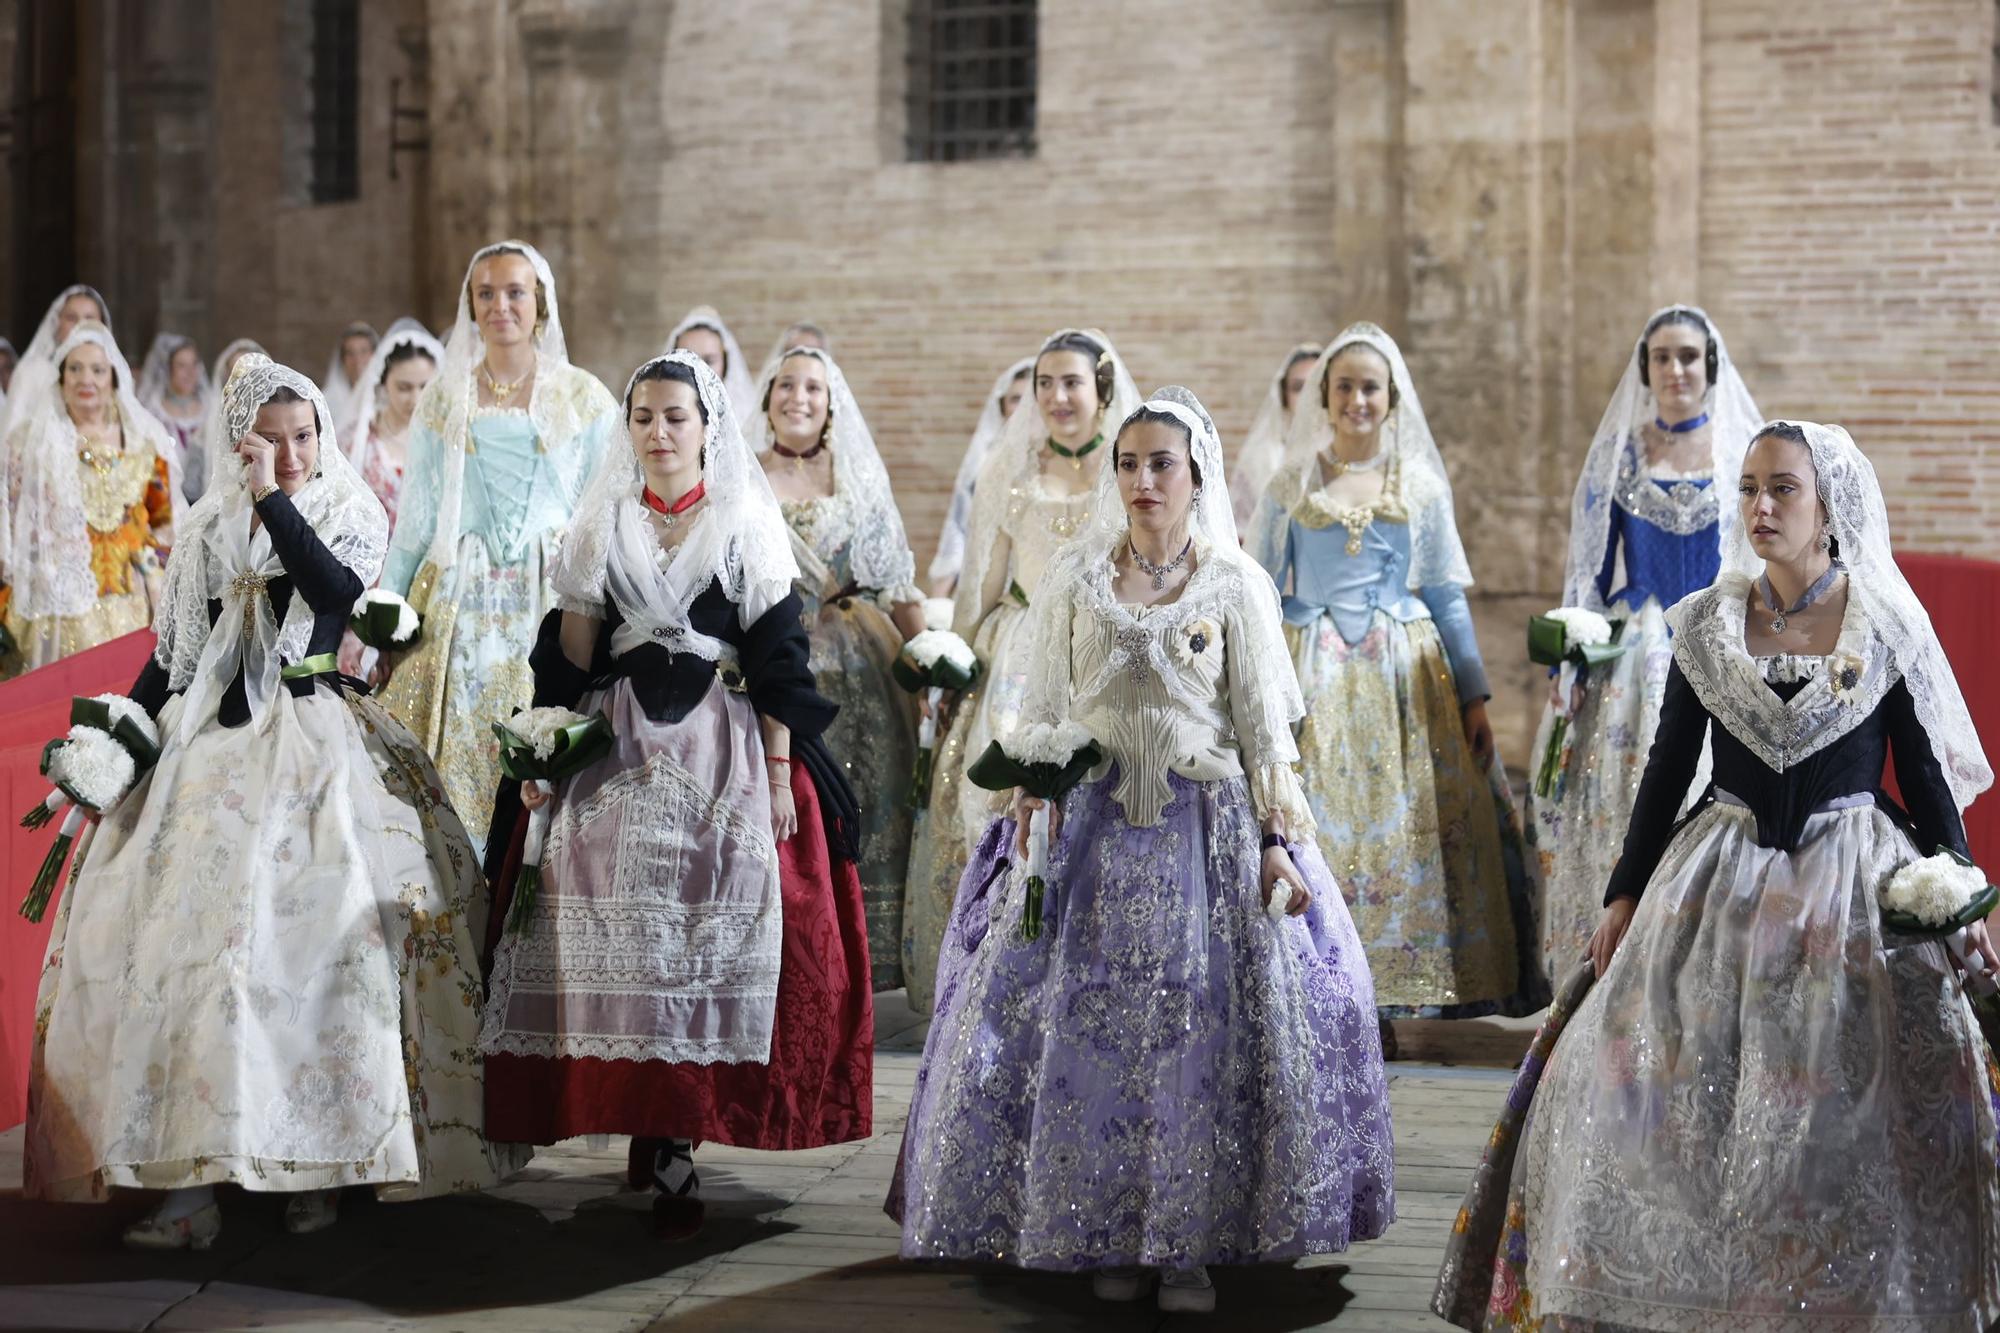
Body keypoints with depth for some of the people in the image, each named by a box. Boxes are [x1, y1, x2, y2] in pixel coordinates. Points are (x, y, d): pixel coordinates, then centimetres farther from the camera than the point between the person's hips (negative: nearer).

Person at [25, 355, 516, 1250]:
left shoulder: (353, 517, 5)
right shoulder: (208, 532, 15)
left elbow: (336, 590, -17)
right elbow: (170, 656, 18)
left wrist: (272, 497, -16)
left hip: (314, 747, -3)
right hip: (208, 750, 3)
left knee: (313, 934, -16)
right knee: (181, 932, -9)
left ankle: (316, 1163, -7)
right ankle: (188, 1182, -11)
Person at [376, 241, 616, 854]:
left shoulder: (582, 397, 6)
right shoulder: (443, 399, 11)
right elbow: (415, 520, 13)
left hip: (551, 598, -2)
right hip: (458, 605, 2)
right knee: (452, 754, -4)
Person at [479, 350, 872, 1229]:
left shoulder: (746, 523, 3)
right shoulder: (603, 522, 12)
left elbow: (776, 659, -1)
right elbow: (569, 651, 12)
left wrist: (780, 774, -7)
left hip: (721, 750, -3)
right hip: (614, 749, 3)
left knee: (708, 930, -6)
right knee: (622, 926, -2)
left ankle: (675, 1135, -3)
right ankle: (654, 1129, 6)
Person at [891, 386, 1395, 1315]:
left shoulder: (1236, 586, 1)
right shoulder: (1074, 578, 5)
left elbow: (1264, 726, 1)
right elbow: (1042, 715, 8)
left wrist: (1278, 843, -6)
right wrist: (1027, 820, 0)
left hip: (1207, 829, -1)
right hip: (1092, 828, 1)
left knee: (1209, 1032, -3)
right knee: (1086, 1034, 0)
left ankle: (1191, 1244, 7)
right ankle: (1108, 1237, 12)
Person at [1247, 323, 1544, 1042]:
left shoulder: (1422, 487, 8)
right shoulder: (1289, 489, 6)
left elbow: (1447, 600, 9)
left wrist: (1474, 697, 3)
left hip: (1402, 680, 1)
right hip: (1313, 679, -1)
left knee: (1404, 832, -3)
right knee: (1315, 826, -5)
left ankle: (1379, 1004, 4)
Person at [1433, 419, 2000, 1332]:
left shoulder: (1890, 628, -2)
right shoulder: (1705, 624, 3)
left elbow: (1926, 775, 2)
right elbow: (1668, 766, 8)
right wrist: (1624, 893, 5)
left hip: (1856, 878, -2)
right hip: (1720, 879, 2)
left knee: (1851, 1112, -2)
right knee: (1683, 1102, 0)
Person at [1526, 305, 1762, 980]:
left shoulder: (1745, 454, 4)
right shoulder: (1618, 454, 8)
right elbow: (1589, 570, 9)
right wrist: (1574, 665, 4)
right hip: (1634, 660, 1)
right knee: (1624, 816, -2)